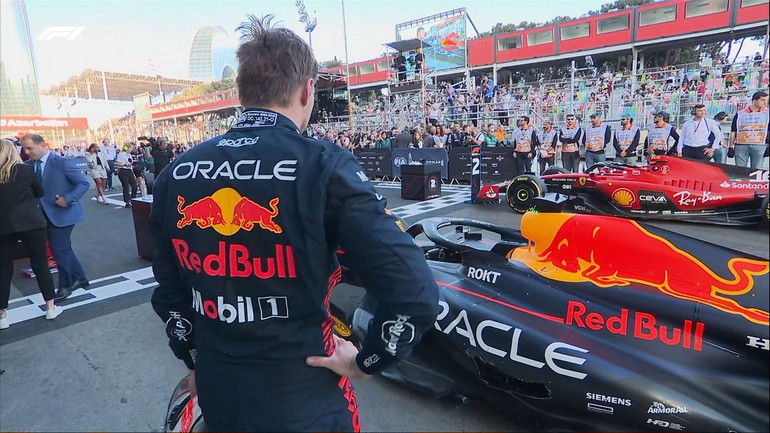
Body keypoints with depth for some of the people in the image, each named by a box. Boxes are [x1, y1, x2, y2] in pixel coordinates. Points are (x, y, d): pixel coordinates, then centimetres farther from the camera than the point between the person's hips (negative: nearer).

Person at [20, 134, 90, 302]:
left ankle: (66, 285, 16)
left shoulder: (63, 162, -16)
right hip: (47, 215, 7)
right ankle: (79, 278, 30)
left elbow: (84, 183, -16)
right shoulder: (29, 165, 3)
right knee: (64, 248, 15)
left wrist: (68, 199, -22)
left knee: (58, 249, -2)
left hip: (62, 213, -7)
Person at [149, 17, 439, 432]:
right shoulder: (322, 164, -21)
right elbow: (413, 292, -27)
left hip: (216, 398, 5)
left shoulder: (174, 173, -4)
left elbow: (169, 293, 7)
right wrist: (366, 360, -11)